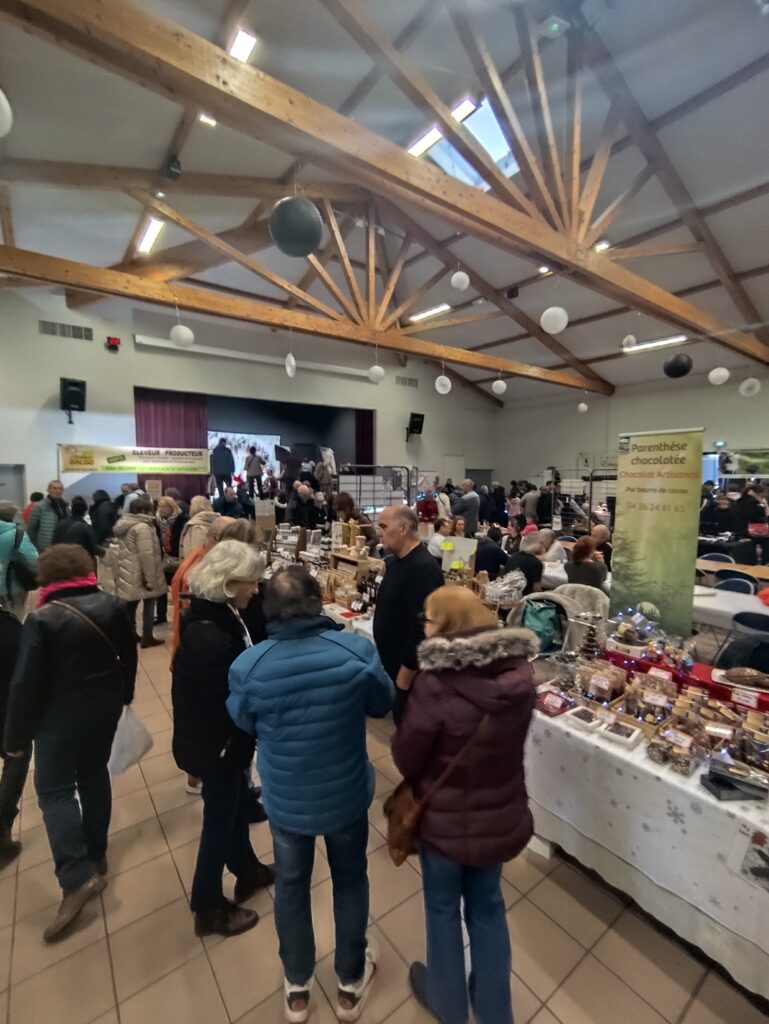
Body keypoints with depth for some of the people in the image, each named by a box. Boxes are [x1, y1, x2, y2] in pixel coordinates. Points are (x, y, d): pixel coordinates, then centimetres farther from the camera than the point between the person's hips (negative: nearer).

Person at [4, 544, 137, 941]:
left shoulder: (42, 619, -19)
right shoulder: (113, 606, -4)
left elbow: (26, 683, -15)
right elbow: (129, 657, 6)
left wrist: (16, 736, -3)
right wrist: (123, 696, 22)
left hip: (61, 716, -5)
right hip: (105, 708, 5)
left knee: (54, 790, 8)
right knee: (94, 776, 21)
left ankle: (77, 877, 2)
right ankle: (96, 855, 36)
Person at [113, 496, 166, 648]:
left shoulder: (124, 524, 12)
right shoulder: (142, 527, -20)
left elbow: (125, 551, 19)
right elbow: (146, 555, -23)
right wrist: (150, 579, -19)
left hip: (127, 573, 9)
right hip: (139, 574, -9)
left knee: (131, 604, 16)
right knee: (148, 603, 2)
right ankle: (147, 637, 7)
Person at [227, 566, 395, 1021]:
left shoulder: (248, 666, -23)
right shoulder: (357, 650, -26)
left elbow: (244, 723, -3)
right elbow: (383, 705, -7)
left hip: (286, 800, 1)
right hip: (347, 794, 0)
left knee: (291, 886, 28)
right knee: (351, 881, 27)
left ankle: (297, 987, 52)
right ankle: (351, 983, 50)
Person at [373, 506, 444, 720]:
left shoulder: (422, 568, -25)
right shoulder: (397, 561, 6)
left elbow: (421, 627, -28)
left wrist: (404, 678, -22)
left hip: (408, 672, -8)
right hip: (393, 666, 9)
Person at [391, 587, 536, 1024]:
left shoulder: (436, 685, -32)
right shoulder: (519, 673, -15)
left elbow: (405, 758, -17)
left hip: (446, 821, -4)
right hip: (502, 816, 4)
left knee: (443, 909, 26)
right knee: (488, 906, 30)